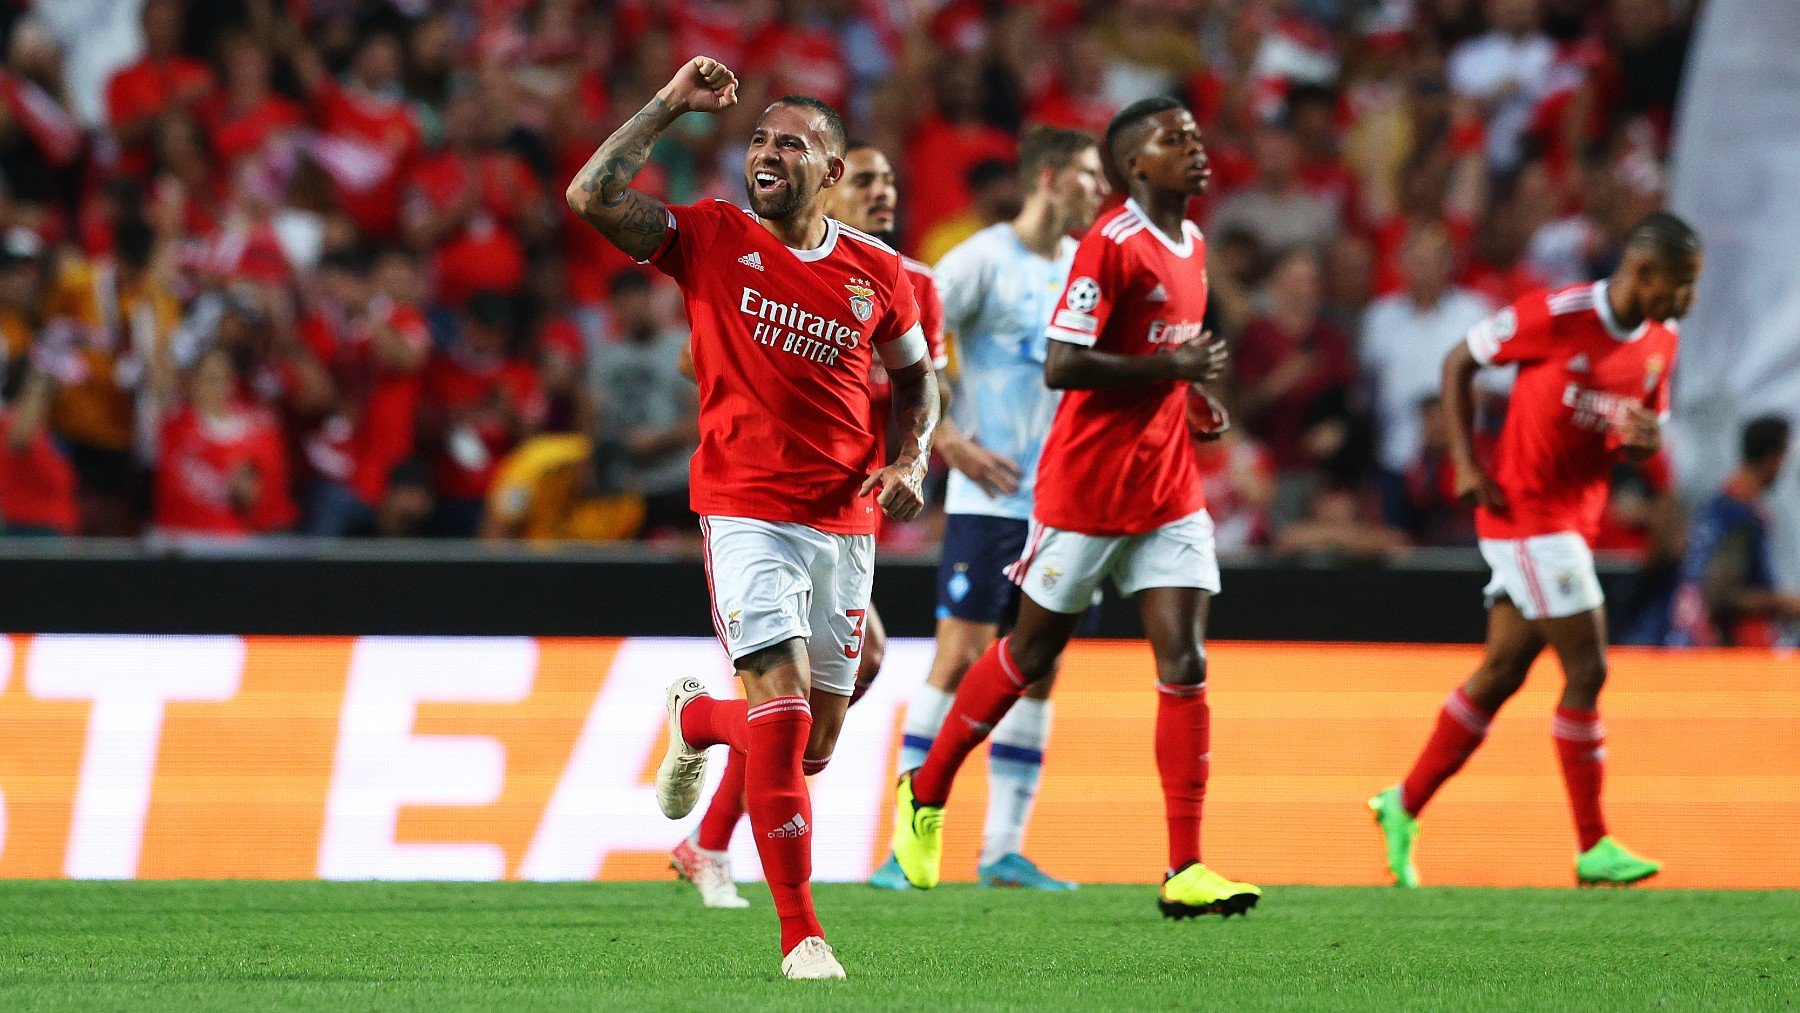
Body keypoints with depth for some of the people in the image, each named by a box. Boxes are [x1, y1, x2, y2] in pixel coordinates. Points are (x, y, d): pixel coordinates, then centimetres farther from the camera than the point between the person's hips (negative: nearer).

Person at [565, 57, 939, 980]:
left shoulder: (876, 272, 6)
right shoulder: (711, 241, -1)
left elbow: (915, 375, 22)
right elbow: (591, 197, -12)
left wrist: (911, 460, 4)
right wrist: (671, 105, -9)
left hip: (843, 520, 4)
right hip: (746, 513, -4)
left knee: (814, 746, 8)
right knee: (784, 705, -18)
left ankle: (695, 718, 43)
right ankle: (800, 937, -13)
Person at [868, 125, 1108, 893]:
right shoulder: (985, 259, -7)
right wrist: (947, 441, -14)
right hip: (988, 496, -7)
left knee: (1036, 671, 5)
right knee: (960, 656, -10)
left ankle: (1004, 850, 8)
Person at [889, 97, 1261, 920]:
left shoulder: (1191, 245, 12)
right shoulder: (1111, 244, -15)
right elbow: (1062, 366, -21)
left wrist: (1195, 395, 8)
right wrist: (1171, 366, -22)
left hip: (1167, 491, 7)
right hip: (1087, 485, -7)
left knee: (1185, 662, -6)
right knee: (1032, 650, 7)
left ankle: (1186, 871, -9)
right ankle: (925, 794, 29)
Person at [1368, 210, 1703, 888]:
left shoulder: (1660, 343, 6)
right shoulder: (1557, 316, -16)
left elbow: (1641, 432, 17)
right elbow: (1459, 361, -6)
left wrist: (1645, 440, -9)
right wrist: (1467, 464, -12)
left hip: (1575, 519, 8)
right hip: (1526, 509, -8)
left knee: (1503, 671, 11)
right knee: (1587, 670, -9)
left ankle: (1405, 807, 22)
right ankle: (1593, 847, -3)